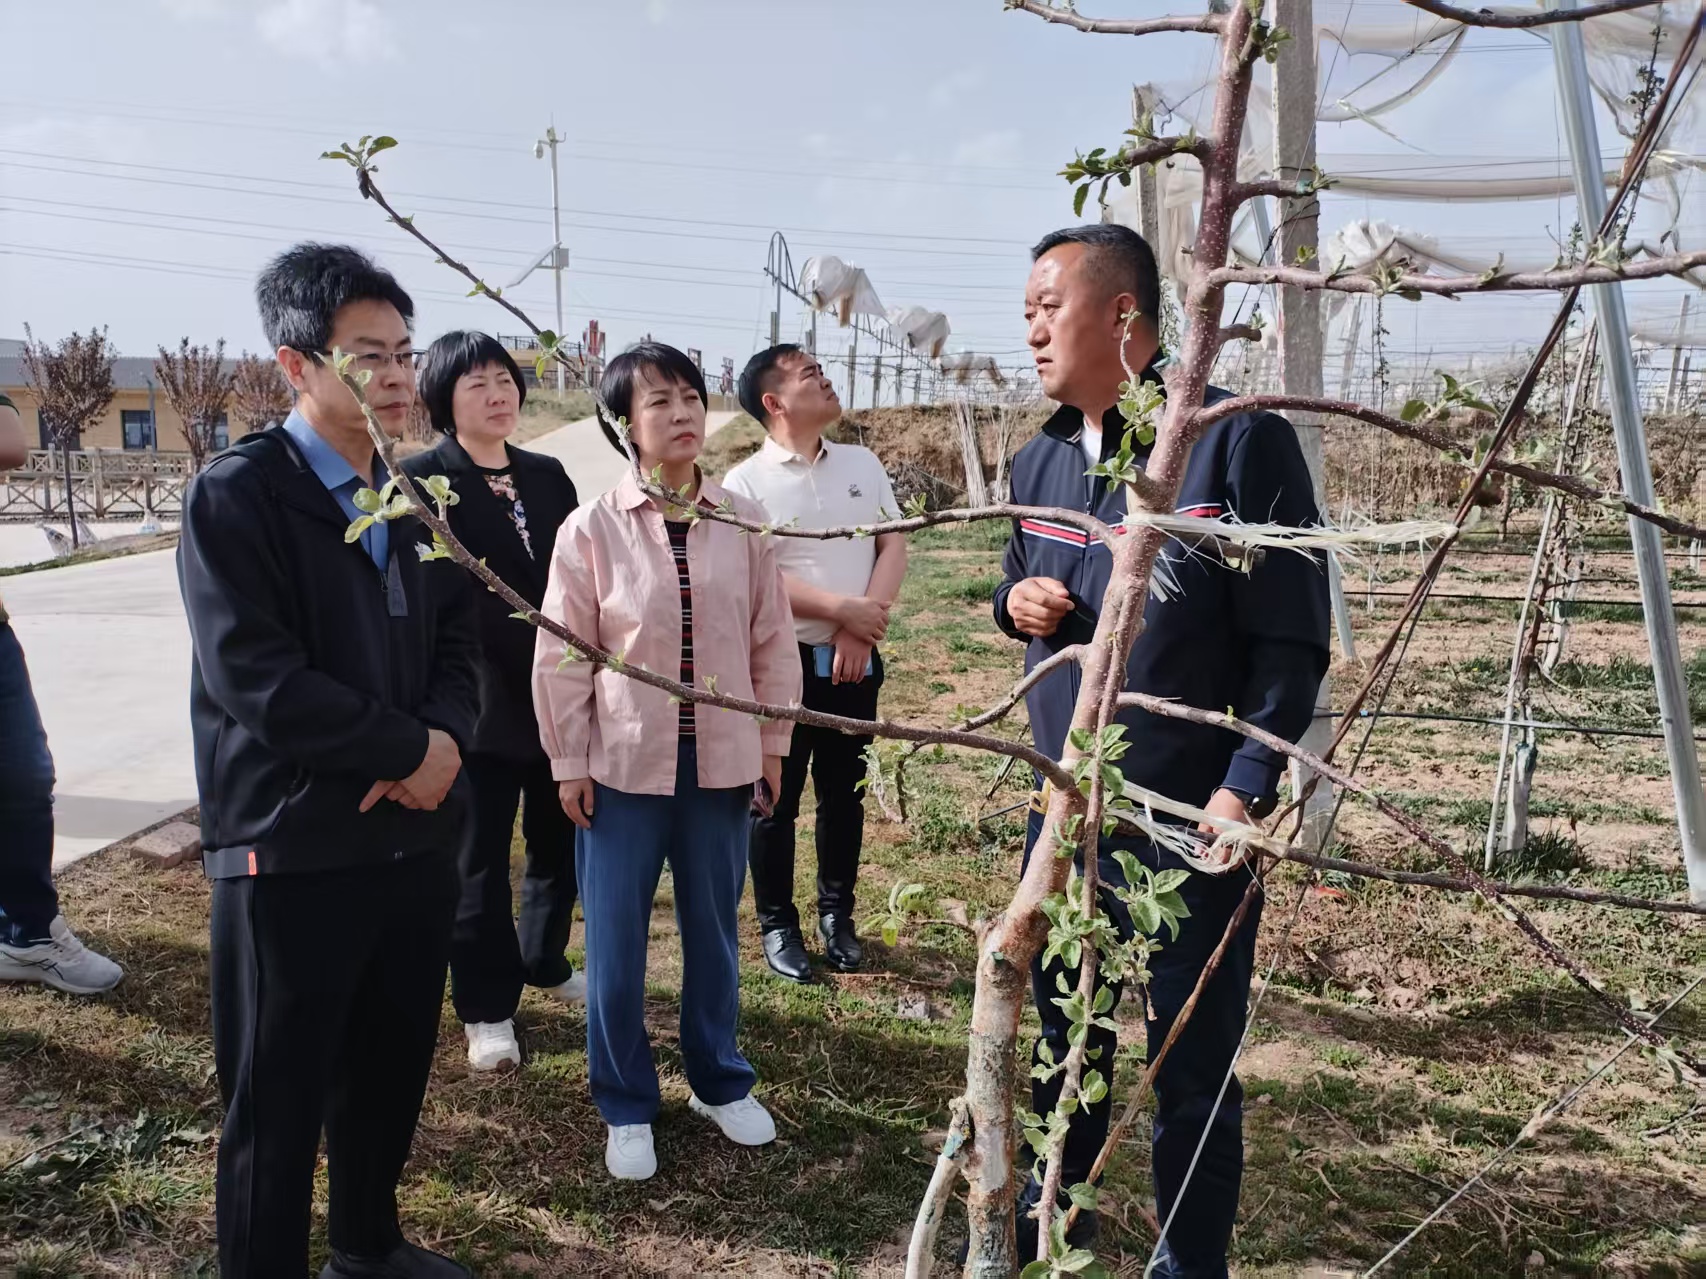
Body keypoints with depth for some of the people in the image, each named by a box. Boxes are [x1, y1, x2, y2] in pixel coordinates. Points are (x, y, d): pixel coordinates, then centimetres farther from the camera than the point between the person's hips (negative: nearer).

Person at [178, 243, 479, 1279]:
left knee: (391, 1068, 19)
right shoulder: (237, 495, -11)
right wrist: (411, 749, -15)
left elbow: (458, 645, 9)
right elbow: (255, 679, -20)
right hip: (291, 849, -6)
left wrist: (444, 742, -12)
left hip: (415, 833, 7)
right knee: (278, 1098, 7)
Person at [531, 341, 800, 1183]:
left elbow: (772, 641, 5)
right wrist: (568, 762, -3)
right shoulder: (592, 530, -9)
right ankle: (626, 1108, 27)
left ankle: (719, 1082, 37)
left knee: (714, 932, 16)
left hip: (721, 762, 2)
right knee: (615, 945, 7)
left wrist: (773, 741, 7)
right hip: (623, 766, -2)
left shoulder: (742, 524, -2)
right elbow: (562, 656, -4)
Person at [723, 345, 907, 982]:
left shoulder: (863, 464, 6)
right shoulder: (746, 482, -8)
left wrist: (862, 630, -11)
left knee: (844, 793, 14)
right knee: (777, 798, 7)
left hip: (855, 660, 4)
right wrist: (843, 610, -17)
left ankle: (837, 915, 30)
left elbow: (894, 547, 2)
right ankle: (778, 924, 22)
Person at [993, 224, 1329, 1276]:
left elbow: (1291, 640, -12)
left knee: (1191, 1068, 8)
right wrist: (1016, 601, -1)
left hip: (1191, 821, -6)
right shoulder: (1039, 460, 9)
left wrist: (1247, 786, -20)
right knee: (1064, 1033, 20)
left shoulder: (1238, 442, -11)